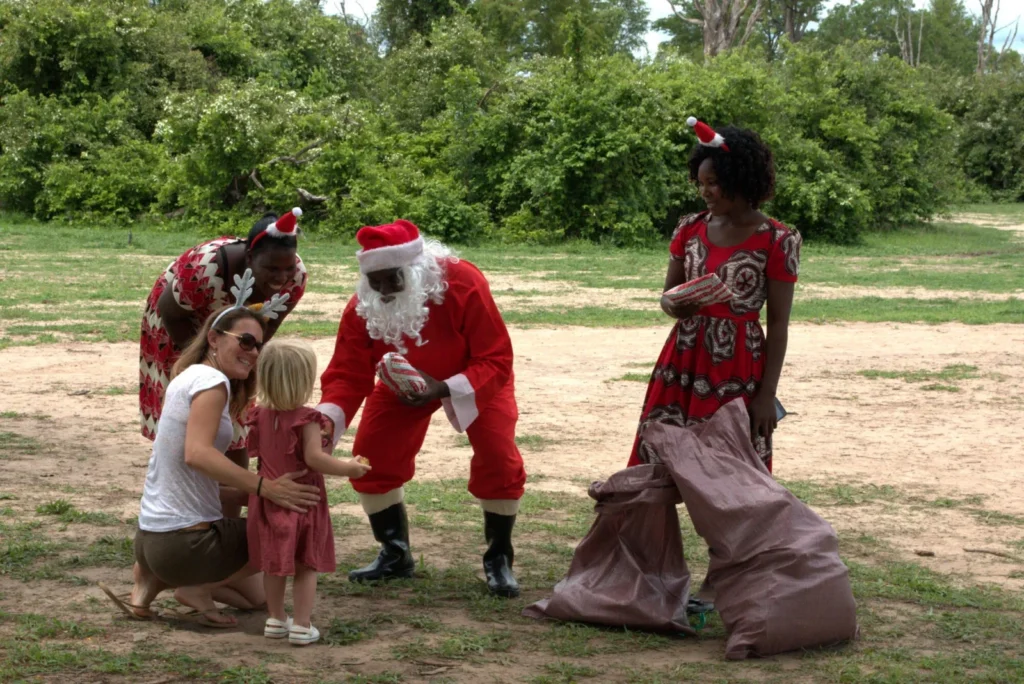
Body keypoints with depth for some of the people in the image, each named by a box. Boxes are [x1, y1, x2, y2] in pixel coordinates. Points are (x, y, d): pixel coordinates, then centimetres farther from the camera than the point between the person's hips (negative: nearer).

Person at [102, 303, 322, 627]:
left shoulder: (187, 376, 14)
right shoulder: (211, 380, -16)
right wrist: (266, 487, -32)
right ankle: (197, 587, -2)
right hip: (185, 542, -9)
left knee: (256, 595, 25)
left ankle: (152, 581, 9)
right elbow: (197, 453, -29)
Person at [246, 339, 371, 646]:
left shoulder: (261, 415, 0)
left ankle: (276, 620, 24)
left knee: (274, 563, 15)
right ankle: (302, 626, 3)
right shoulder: (306, 419, -19)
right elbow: (314, 458, -25)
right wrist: (348, 469, -16)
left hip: (269, 498, 6)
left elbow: (255, 451, 8)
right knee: (306, 566, 4)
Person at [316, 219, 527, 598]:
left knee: (500, 463, -17)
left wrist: (444, 390, -46)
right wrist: (327, 419, -44)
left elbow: (497, 360, -33)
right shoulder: (362, 308, -26)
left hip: (474, 381, -3)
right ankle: (395, 555, 16)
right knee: (371, 461, -7)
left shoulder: (463, 283, -37)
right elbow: (348, 374, -24)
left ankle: (498, 561, 5)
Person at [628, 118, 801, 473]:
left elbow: (778, 324, -7)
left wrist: (767, 394, -10)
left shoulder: (777, 241, -8)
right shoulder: (691, 229, 5)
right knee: (661, 461, 3)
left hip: (737, 369, -4)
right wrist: (673, 306, -12)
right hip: (682, 362, 4)